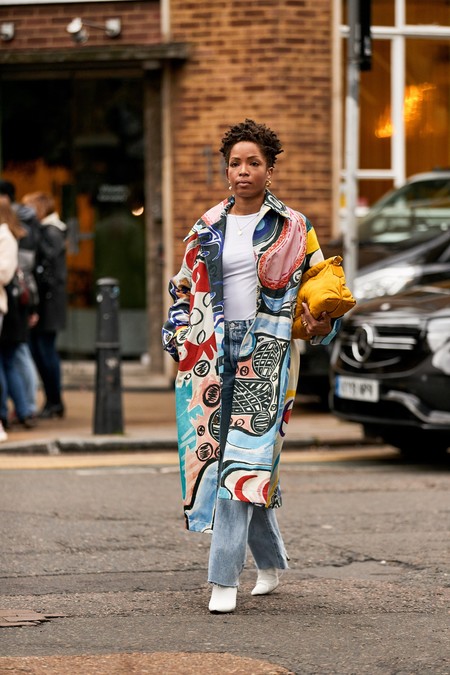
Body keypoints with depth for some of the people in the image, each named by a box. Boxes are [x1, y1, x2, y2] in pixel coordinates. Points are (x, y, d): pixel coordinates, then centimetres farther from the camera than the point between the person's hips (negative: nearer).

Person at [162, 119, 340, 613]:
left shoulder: (292, 228, 4)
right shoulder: (208, 227, 12)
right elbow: (184, 286, 20)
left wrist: (321, 323, -10)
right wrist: (180, 334, 8)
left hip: (267, 350, -4)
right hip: (214, 352, 4)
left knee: (243, 459, -13)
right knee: (216, 454, 5)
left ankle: (224, 578, -13)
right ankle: (271, 563, 24)